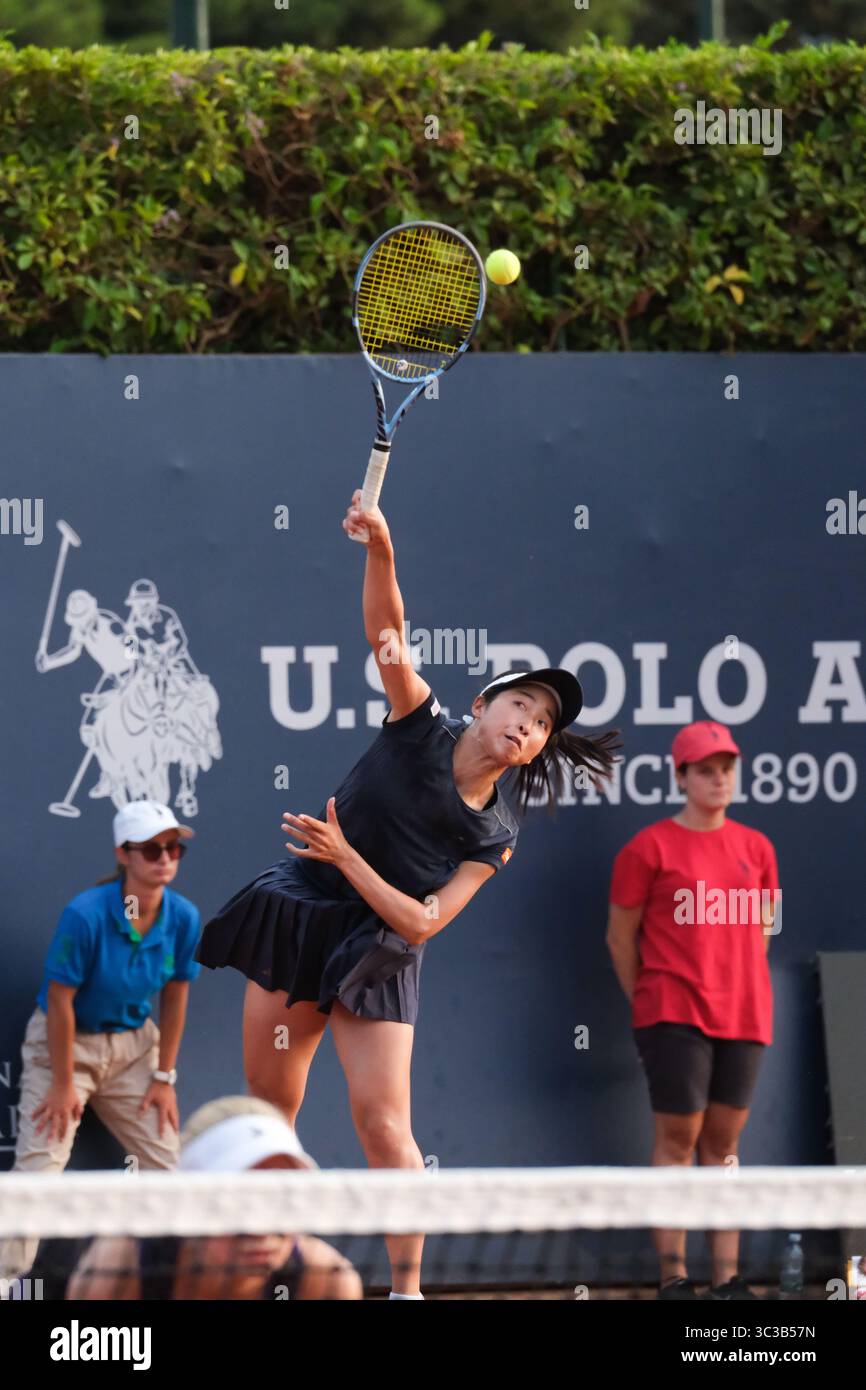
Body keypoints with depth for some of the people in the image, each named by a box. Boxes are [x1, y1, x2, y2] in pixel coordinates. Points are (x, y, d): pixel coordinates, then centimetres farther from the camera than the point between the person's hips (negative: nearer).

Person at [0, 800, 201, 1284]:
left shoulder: (184, 917, -11)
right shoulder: (85, 916, -26)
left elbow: (175, 997, 0)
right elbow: (60, 1001, -20)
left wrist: (164, 1077, 1)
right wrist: (64, 1084, -16)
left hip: (132, 1043, 5)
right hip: (65, 1044, -5)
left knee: (167, 1162, 2)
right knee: (39, 1166, -15)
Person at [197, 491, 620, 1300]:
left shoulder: (491, 838, -5)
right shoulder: (420, 730, -4)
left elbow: (420, 921, -12)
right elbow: (386, 631, -16)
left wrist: (345, 856, -19)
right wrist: (380, 550, -33)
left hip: (373, 957, -1)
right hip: (295, 922, 1)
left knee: (382, 1124, -12)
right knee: (269, 1113, 4)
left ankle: (406, 1286, -3)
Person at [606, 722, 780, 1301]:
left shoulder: (756, 848, 10)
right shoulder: (649, 849, -4)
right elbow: (621, 935, 1)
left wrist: (738, 984, 12)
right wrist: (648, 1006, 3)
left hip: (743, 1015, 5)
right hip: (674, 1013, -5)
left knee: (723, 1141, 7)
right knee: (677, 1139, -6)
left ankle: (727, 1277, 8)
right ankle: (673, 1276, -4)